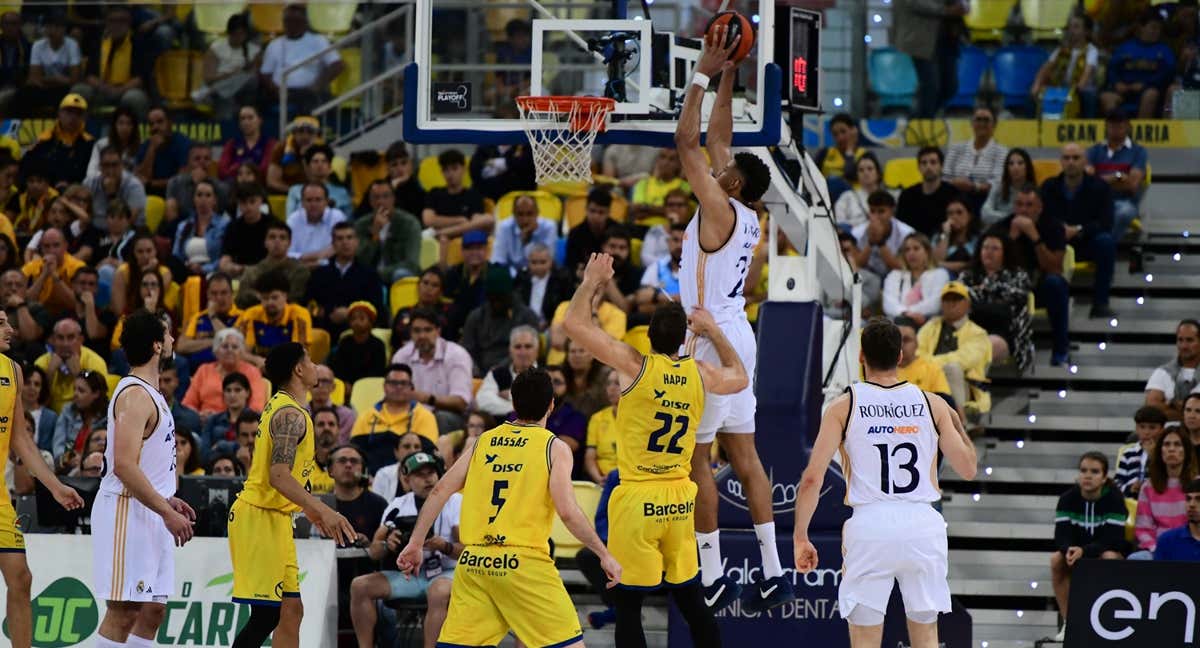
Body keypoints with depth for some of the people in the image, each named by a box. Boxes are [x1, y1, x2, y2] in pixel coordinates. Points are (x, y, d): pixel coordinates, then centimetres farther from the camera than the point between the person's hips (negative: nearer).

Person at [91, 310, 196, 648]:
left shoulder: (149, 393, 16)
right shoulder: (136, 395, -16)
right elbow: (124, 466, -24)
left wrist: (167, 500, 18)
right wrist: (167, 512, -22)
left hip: (148, 516, 10)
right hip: (128, 513, -10)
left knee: (153, 610, 10)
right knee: (122, 613, -11)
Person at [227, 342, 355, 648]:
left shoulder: (277, 406, 15)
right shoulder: (291, 415, -16)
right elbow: (279, 476, -26)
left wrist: (307, 508, 33)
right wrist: (321, 509, -33)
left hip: (272, 517, 10)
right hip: (261, 517, -10)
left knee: (290, 611, 11)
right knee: (266, 615, -11)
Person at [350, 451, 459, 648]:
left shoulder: (455, 501, -4)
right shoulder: (398, 505, 9)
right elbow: (373, 551, 6)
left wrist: (445, 547, -32)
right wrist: (387, 545, -18)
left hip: (446, 573, -5)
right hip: (411, 575, 5)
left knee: (439, 592, -40)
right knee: (360, 586, -12)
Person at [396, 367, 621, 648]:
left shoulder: (485, 440, 13)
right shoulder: (554, 448, 0)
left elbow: (439, 491, 9)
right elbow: (567, 511, -11)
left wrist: (415, 544, 15)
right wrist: (604, 555, -3)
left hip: (472, 561, 5)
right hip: (525, 561, -5)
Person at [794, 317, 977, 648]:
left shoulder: (844, 406, 1)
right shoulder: (933, 405, 5)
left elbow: (812, 478, -5)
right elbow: (968, 469, 11)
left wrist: (800, 538, 3)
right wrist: (957, 423, 28)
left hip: (870, 526, -2)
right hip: (922, 524, 2)